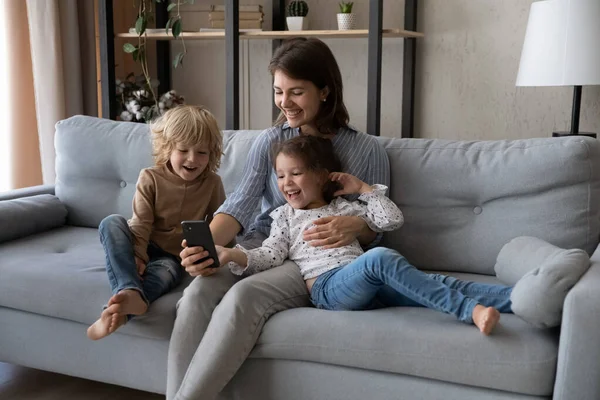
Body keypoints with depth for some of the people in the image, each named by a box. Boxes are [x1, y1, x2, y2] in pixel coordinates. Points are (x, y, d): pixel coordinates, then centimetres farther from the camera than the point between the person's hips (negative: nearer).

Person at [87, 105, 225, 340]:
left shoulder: (212, 184, -2)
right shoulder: (150, 178, -6)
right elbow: (141, 224, -11)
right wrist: (137, 257, -24)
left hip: (175, 256, 0)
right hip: (145, 248, 1)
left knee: (166, 271, -37)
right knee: (112, 223, -30)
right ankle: (130, 292, -47)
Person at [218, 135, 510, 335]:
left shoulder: (344, 208, 28)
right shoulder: (285, 217, 23)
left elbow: (392, 220, 20)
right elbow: (270, 256, 7)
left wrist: (362, 188, 19)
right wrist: (234, 255, -11)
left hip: (366, 283, 5)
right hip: (327, 285, -4)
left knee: (435, 283, -19)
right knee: (380, 257, -37)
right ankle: (470, 311, -46)